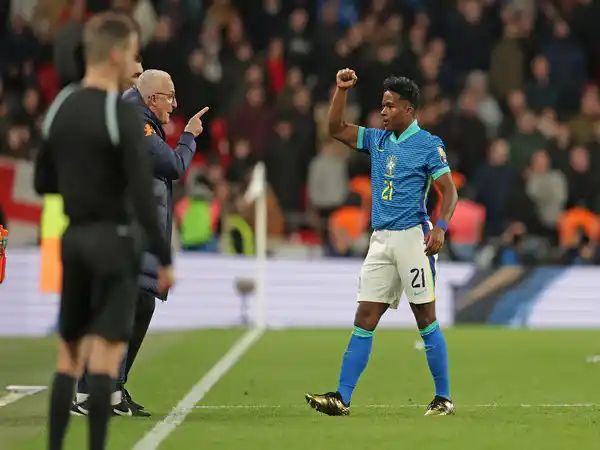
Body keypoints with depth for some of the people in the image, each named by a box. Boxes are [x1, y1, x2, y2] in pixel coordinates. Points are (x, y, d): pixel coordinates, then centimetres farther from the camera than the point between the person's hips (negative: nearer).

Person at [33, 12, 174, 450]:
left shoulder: (59, 108, 6)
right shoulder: (123, 115, -14)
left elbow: (43, 182, 13)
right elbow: (143, 195, -18)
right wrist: (164, 258, -13)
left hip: (73, 237, 6)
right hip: (114, 238, -6)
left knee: (69, 355, 13)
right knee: (106, 356, -4)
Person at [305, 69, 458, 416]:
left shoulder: (428, 145, -5)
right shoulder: (378, 140, 14)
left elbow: (450, 191, -9)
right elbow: (336, 129, 18)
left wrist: (441, 227, -23)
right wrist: (342, 90, 7)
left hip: (412, 236, -6)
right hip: (381, 240, 6)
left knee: (426, 318, -4)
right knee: (365, 319, 1)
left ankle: (444, 398, 4)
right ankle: (342, 398, -2)